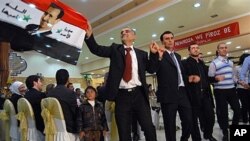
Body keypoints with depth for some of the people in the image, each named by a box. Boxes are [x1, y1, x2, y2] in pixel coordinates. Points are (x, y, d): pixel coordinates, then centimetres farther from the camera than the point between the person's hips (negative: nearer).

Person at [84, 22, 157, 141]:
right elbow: (96, 49, -3)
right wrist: (89, 35, -20)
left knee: (149, 128, 2)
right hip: (122, 95, 0)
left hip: (139, 94, 1)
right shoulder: (115, 49, 9)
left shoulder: (141, 54, 12)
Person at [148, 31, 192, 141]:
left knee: (188, 121, 8)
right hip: (168, 95, -6)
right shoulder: (158, 55, -4)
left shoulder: (178, 56, 19)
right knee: (170, 125, 3)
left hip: (182, 93, 6)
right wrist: (154, 54, -35)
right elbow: (151, 70, -21)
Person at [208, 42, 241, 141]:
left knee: (237, 109, 6)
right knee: (223, 112, 0)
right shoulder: (214, 63, -7)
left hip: (231, 89, 6)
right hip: (220, 91, -5)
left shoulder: (230, 62, 12)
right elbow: (209, 78, -9)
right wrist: (216, 78, -27)